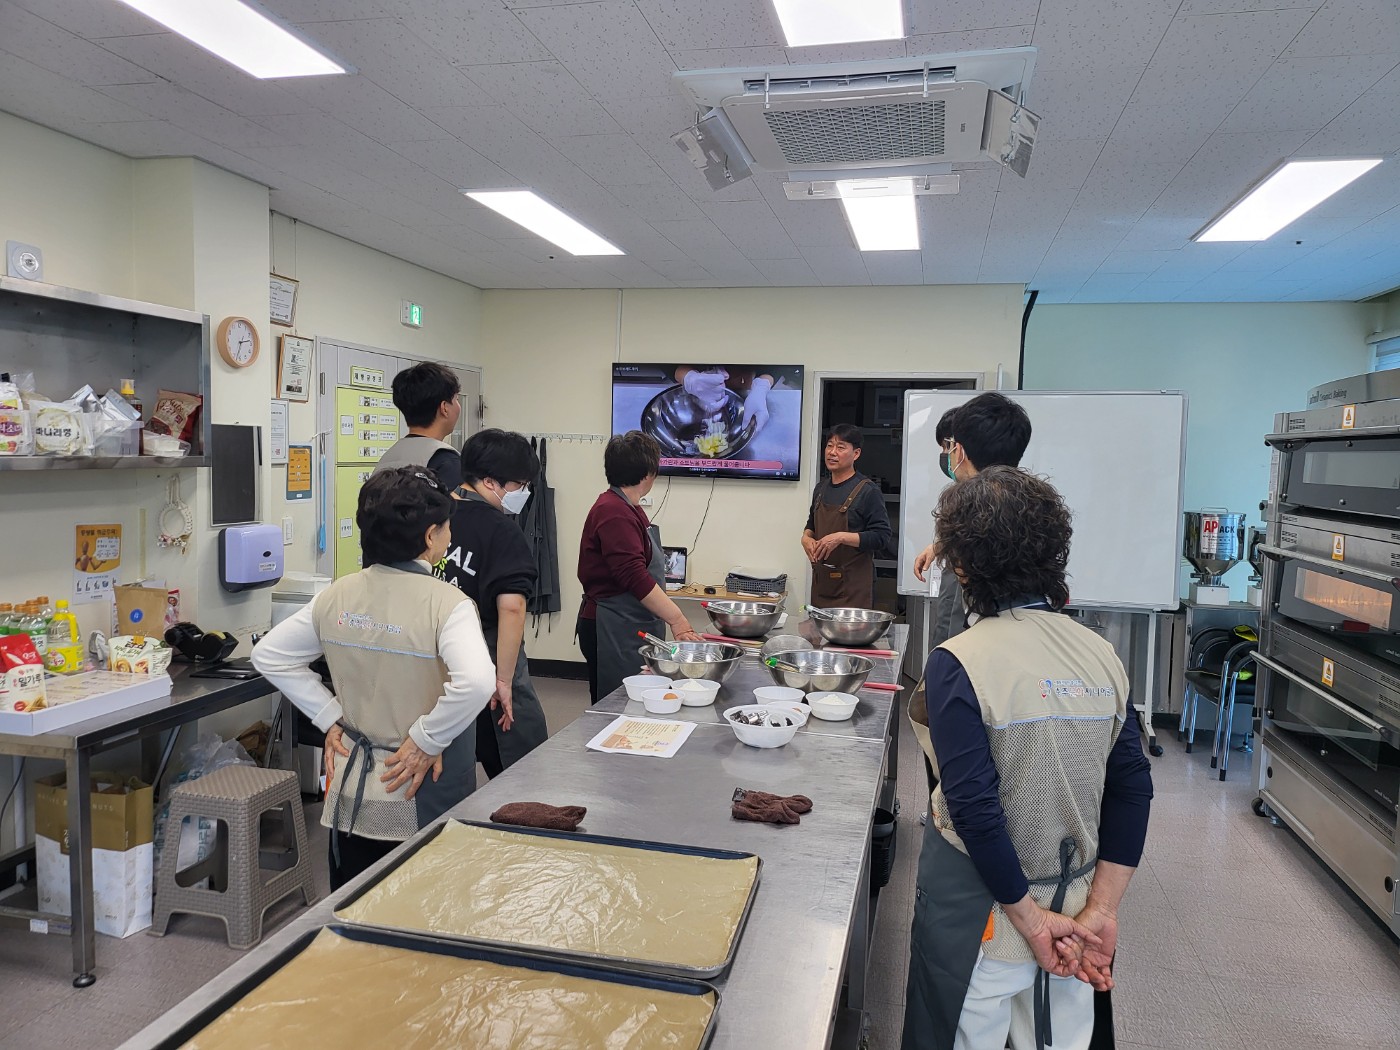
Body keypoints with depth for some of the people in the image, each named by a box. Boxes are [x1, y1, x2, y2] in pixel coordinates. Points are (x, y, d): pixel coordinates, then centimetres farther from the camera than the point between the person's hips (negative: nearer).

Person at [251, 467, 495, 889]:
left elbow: (268, 655, 7)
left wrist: (328, 718, 5)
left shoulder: (337, 596, -2)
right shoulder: (446, 603, -19)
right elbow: (475, 683, -34)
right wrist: (426, 742, -20)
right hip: (418, 797, -5)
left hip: (350, 794, 5)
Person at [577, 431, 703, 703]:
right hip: (612, 632, -10)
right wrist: (677, 619, -24)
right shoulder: (614, 512, -17)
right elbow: (634, 576, -24)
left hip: (632, 629, 10)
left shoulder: (628, 508, 15)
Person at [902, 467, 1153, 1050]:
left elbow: (974, 806, -22)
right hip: (1074, 901, 5)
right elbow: (1133, 789, -2)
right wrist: (1101, 909, 1)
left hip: (978, 907, -4)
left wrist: (1027, 915, -11)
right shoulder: (1101, 655, -4)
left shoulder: (958, 663, -21)